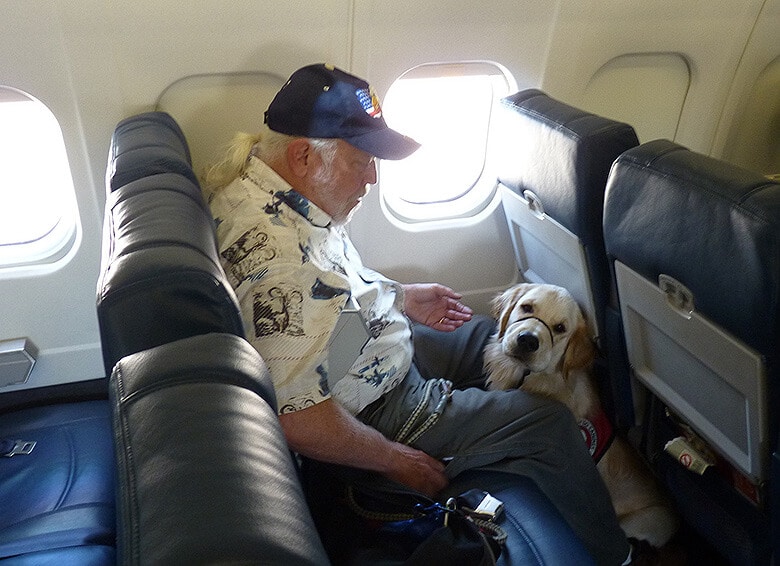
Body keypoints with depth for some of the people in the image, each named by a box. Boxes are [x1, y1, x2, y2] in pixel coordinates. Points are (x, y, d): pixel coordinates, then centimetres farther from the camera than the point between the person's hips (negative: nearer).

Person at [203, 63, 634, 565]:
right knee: (550, 425, -5)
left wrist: (400, 297, 7)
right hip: (375, 408, -10)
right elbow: (296, 420, -34)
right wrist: (395, 459, -19)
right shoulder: (279, 260, -37)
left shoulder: (262, 183, -5)